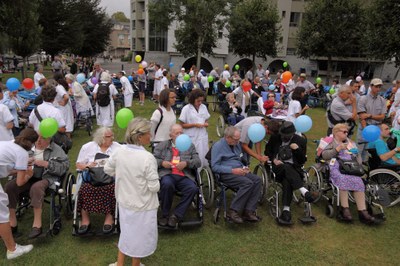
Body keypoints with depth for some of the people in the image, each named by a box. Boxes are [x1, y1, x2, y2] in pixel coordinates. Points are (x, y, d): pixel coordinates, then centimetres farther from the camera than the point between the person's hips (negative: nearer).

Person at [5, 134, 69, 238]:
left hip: (47, 178, -5)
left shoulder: (56, 150, 1)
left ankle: (37, 224, -26)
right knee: (9, 186, -19)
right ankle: (12, 223, -9)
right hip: (28, 176, 5)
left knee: (36, 187, -35)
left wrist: (46, 164, -16)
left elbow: (65, 166, -8)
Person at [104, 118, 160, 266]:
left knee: (126, 232, 26)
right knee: (140, 235, 18)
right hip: (142, 205, -6)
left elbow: (107, 169, 7)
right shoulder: (148, 157, -28)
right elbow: (154, 187, -23)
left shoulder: (119, 152, -10)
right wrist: (155, 184, -2)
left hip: (124, 201, 6)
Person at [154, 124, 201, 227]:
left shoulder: (190, 146, 21)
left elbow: (198, 162, 12)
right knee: (167, 184, -36)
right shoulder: (162, 145, 21)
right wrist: (162, 162, -7)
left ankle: (176, 216, -19)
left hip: (184, 176, 1)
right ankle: (165, 215, -16)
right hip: (167, 174, -1)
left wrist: (186, 163, -7)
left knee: (193, 188, -30)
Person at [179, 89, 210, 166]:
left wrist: (206, 123, -4)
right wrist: (194, 125, -16)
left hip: (203, 136, 5)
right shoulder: (186, 108, -7)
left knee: (204, 157, 8)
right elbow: (182, 124, -7)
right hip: (192, 138, -5)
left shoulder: (203, 107, 6)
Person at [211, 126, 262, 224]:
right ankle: (233, 211, -23)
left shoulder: (237, 144, 18)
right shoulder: (218, 146, -6)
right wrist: (232, 170, -20)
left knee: (257, 180, -19)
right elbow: (215, 166, -14)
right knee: (248, 183, -30)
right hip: (226, 174, -7)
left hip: (239, 171, 8)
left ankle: (249, 211, -23)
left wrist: (244, 168, 9)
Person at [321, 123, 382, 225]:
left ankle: (363, 212, -32)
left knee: (358, 182, -26)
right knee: (343, 180, -36)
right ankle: (345, 210, -36)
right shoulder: (330, 142, 16)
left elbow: (358, 155, 28)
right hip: (336, 167, -4)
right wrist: (337, 149, -9)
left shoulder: (351, 142, 32)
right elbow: (324, 155, -1)